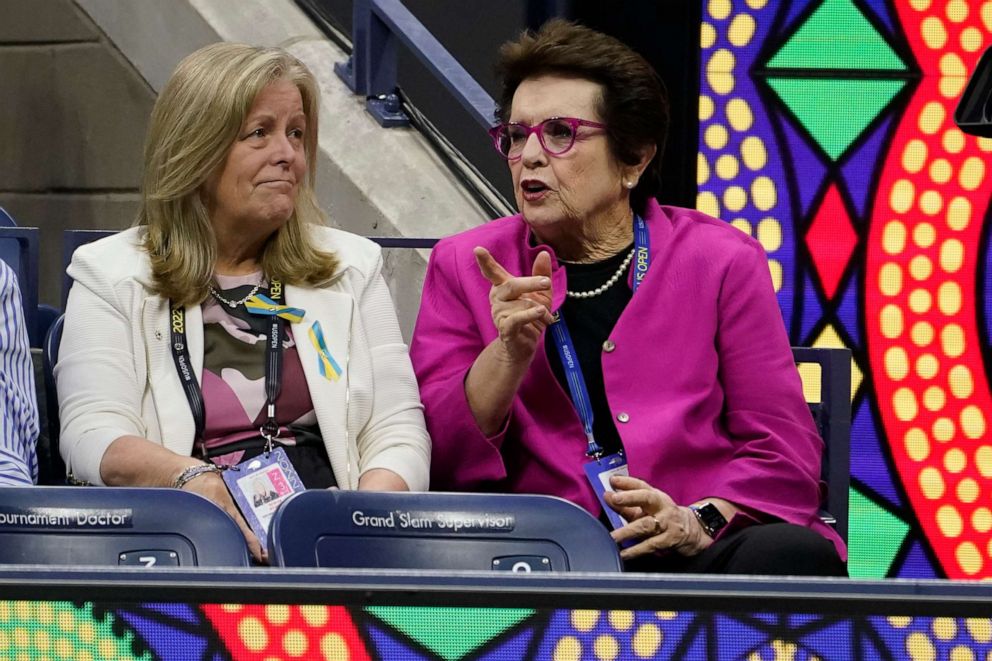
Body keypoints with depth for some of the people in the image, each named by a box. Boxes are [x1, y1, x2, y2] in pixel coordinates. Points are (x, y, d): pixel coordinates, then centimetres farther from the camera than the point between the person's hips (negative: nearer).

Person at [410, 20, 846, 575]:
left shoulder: (720, 260, 12)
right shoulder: (464, 268, 14)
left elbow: (784, 449, 7)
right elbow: (443, 464, 6)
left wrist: (700, 521, -12)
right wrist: (509, 351, -10)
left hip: (703, 556, 0)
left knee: (792, 555, -34)